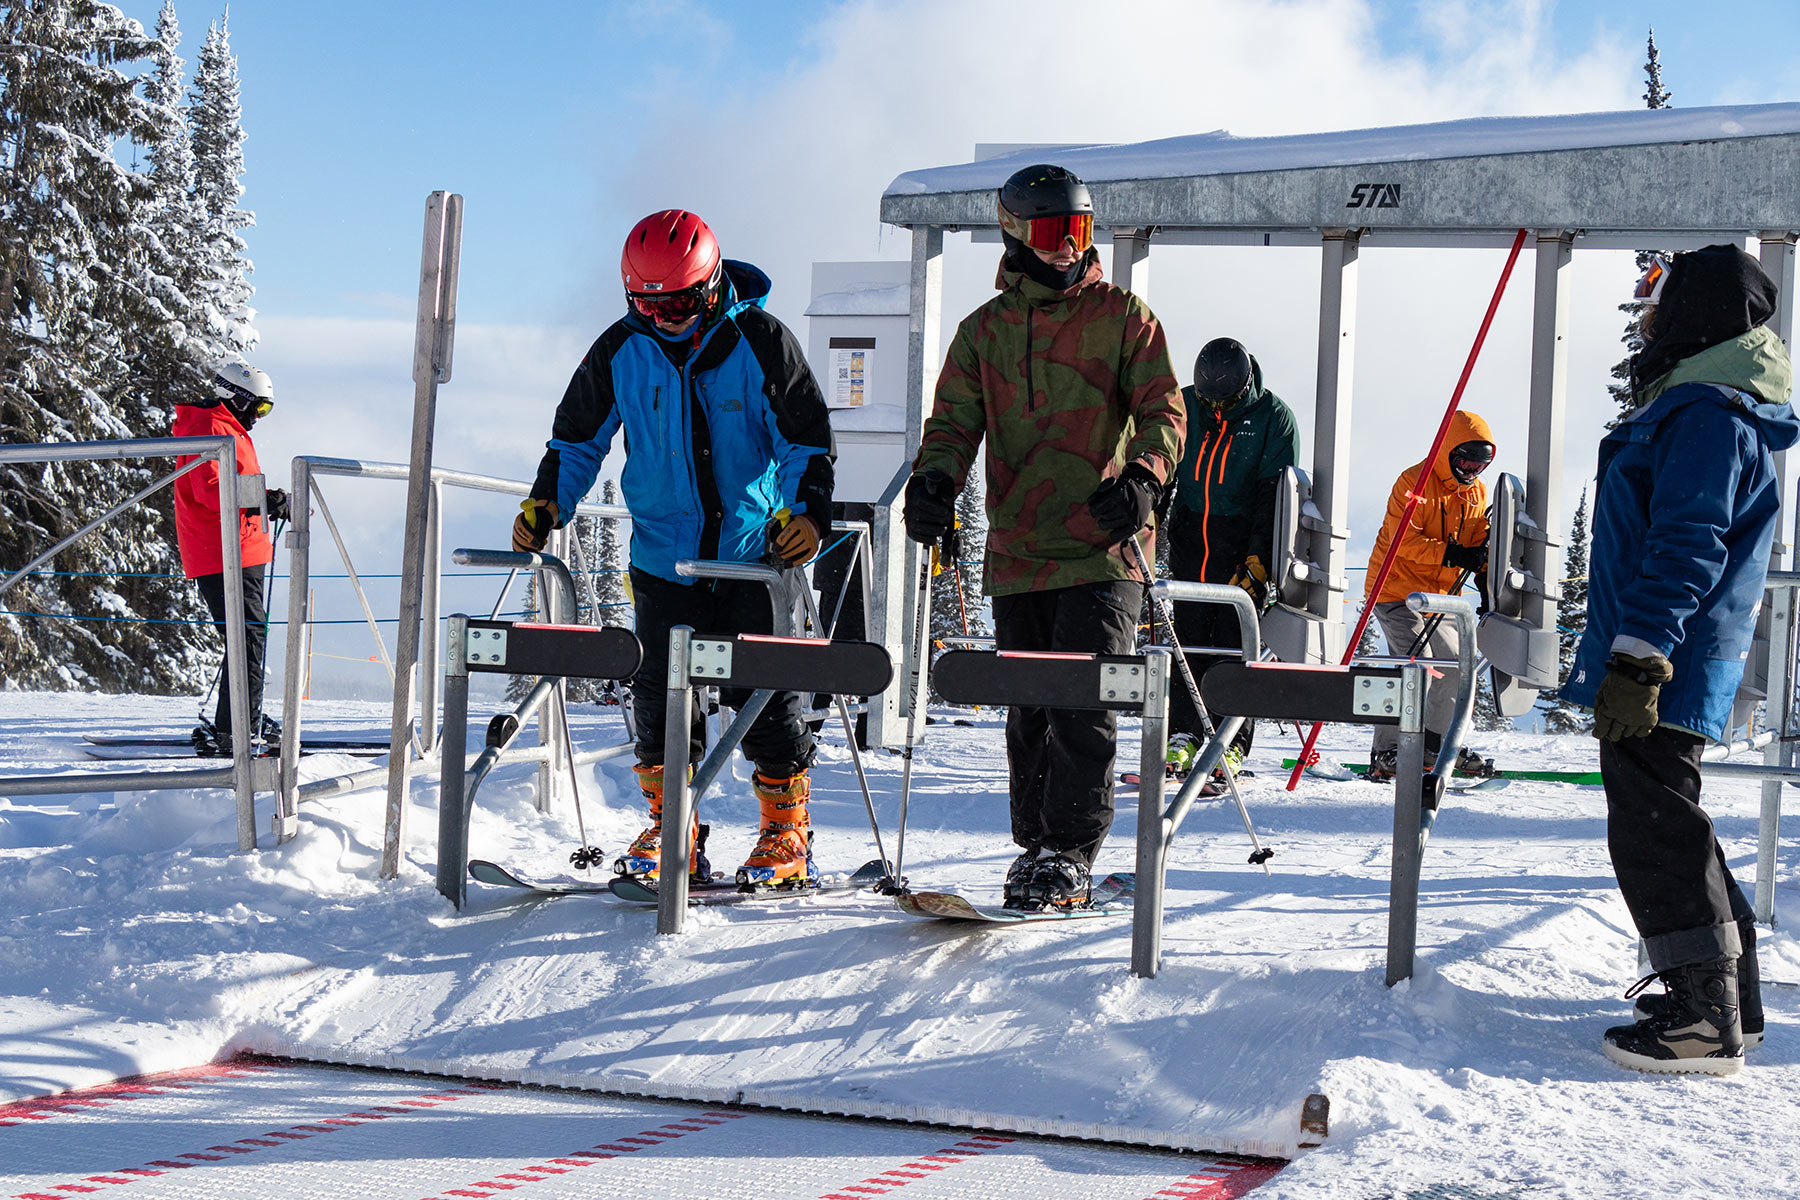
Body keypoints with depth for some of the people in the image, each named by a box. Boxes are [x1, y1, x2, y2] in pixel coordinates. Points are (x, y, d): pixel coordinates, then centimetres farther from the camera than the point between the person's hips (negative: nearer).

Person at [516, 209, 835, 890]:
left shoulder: (760, 343, -7)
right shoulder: (621, 350, 0)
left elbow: (807, 442, -5)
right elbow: (577, 437, 11)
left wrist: (806, 510, -21)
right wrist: (545, 504, -3)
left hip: (755, 553, -2)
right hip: (664, 558, 3)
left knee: (765, 697, -2)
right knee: (660, 699, 0)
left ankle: (788, 836, 11)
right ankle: (671, 833, 13)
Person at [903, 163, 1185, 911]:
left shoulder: (1122, 316, 6)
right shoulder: (984, 331, 14)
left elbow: (1162, 409, 1)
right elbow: (954, 422, 10)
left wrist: (1141, 476, -18)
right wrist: (933, 482, -11)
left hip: (1101, 550, -3)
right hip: (1016, 555, 3)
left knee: (1083, 707, -10)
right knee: (1029, 713, 8)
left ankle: (1070, 855, -6)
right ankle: (1035, 843, 19)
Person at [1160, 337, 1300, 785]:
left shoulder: (1274, 418, -6)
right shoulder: (1186, 406, 3)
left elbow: (1274, 493, -8)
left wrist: (1258, 558, -14)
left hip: (1244, 546, -3)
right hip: (1190, 541, 3)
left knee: (1234, 644, -3)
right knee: (1188, 639, 3)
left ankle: (1230, 747, 1)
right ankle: (1183, 737, 9)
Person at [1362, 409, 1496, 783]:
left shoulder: (1477, 492, 8)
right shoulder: (1414, 482, -15)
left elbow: (1481, 543, 15)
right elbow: (1406, 541, -23)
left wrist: (1487, 583, 0)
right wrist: (1453, 555, -30)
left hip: (1441, 595, 8)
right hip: (1397, 589, -8)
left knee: (1455, 665, 10)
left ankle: (1438, 743, 26)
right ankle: (1386, 752, -15)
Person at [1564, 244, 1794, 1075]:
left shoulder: (1708, 415, -15)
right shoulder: (1701, 407, 20)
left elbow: (1685, 548, -24)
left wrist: (1638, 661, -27)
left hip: (1661, 674, -11)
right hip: (1663, 673, 11)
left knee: (1654, 832, -8)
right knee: (1667, 824, 18)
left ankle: (1705, 1022, -5)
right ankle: (1726, 995, 27)